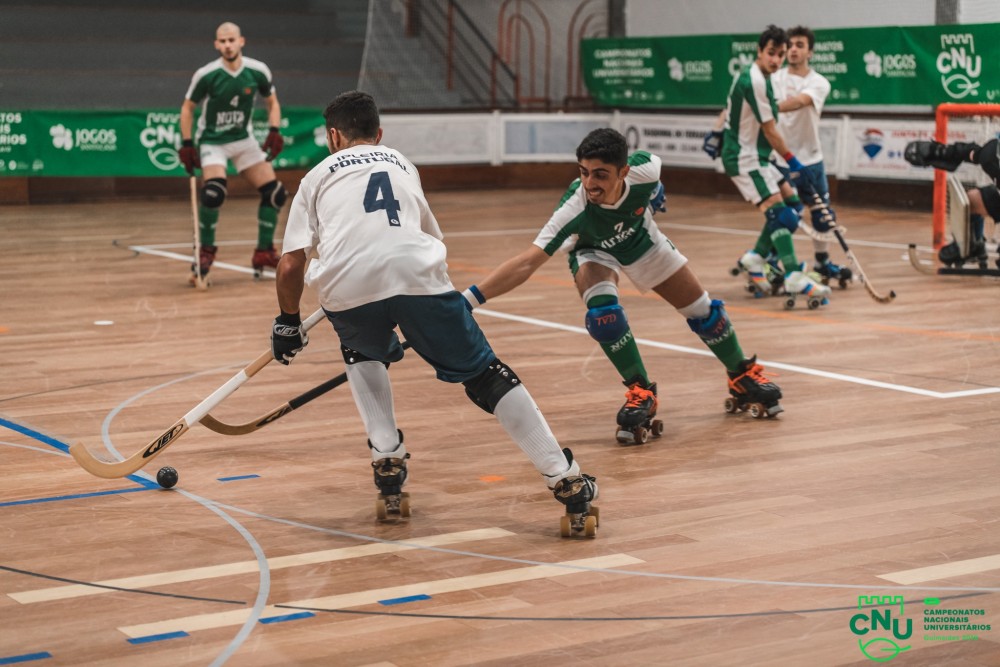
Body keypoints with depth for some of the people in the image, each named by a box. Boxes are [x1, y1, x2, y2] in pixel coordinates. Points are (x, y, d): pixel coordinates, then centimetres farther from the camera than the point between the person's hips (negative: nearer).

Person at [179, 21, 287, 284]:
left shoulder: (258, 71, -10)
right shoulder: (206, 75, -18)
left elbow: (272, 102, 6)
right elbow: (187, 108, -4)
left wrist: (275, 132, -9)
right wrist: (186, 144, -10)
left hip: (244, 139, 4)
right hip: (212, 142, -4)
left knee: (274, 192, -4)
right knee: (214, 191, -27)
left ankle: (264, 252, 12)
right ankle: (206, 252, -8)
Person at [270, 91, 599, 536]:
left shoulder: (318, 175, 29)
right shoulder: (402, 163, 37)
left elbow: (290, 266, 17)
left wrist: (288, 323, 32)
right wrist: (408, 324, 51)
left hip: (344, 281, 0)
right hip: (416, 267, 1)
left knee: (364, 355, 32)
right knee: (483, 373, 9)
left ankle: (387, 462, 17)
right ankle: (566, 481, 2)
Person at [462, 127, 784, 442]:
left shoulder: (645, 169, -37)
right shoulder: (574, 209, -44)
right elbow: (527, 262, -50)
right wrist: (468, 300, -59)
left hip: (642, 240, 3)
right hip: (594, 251, -3)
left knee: (702, 309, 8)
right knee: (602, 307, -32)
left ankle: (742, 375, 35)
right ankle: (641, 392, -12)